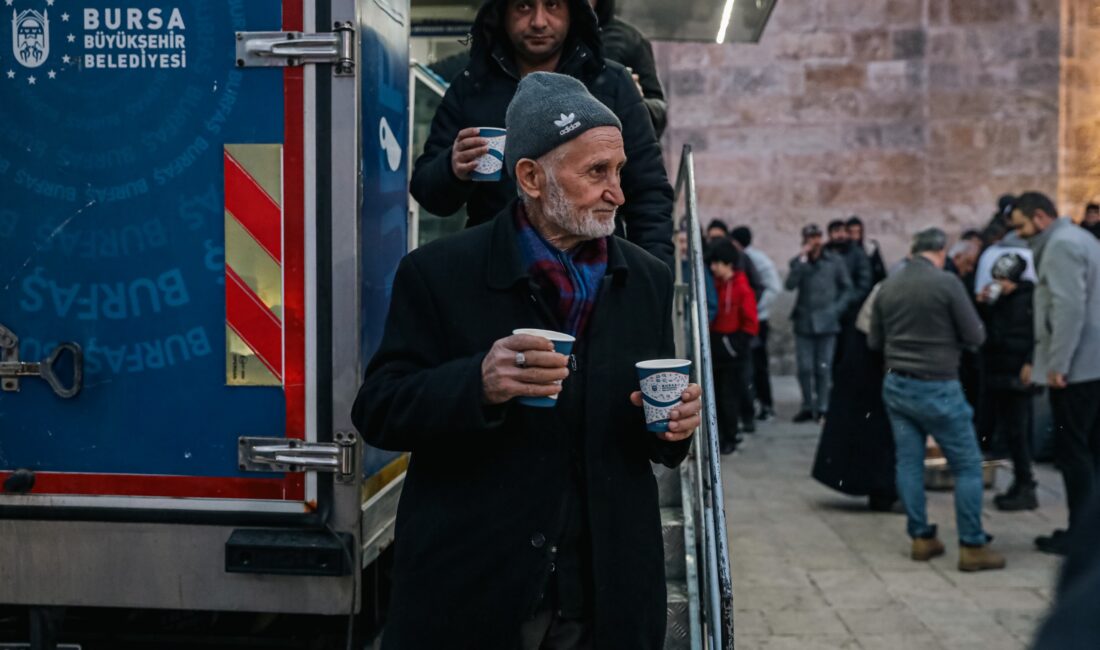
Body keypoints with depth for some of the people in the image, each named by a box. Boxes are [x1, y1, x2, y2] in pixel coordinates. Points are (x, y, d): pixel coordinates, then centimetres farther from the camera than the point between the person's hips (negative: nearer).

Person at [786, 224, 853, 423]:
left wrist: (836, 309, -4)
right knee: (805, 368, 1)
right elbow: (790, 285, -10)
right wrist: (803, 259, -12)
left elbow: (847, 289, 8)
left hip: (826, 323, -1)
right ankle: (808, 406, 12)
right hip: (804, 322, 1)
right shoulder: (798, 262, 7)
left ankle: (822, 407, 8)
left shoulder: (835, 262, 5)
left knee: (823, 368, 0)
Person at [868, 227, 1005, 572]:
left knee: (908, 462, 10)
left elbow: (874, 342, 12)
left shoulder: (887, 287, 4)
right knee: (967, 465, 3)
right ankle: (972, 546, 3)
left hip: (896, 385, 6)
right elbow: (975, 336, -9)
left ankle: (921, 538, 16)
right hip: (936, 387, -6)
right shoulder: (947, 283, -13)